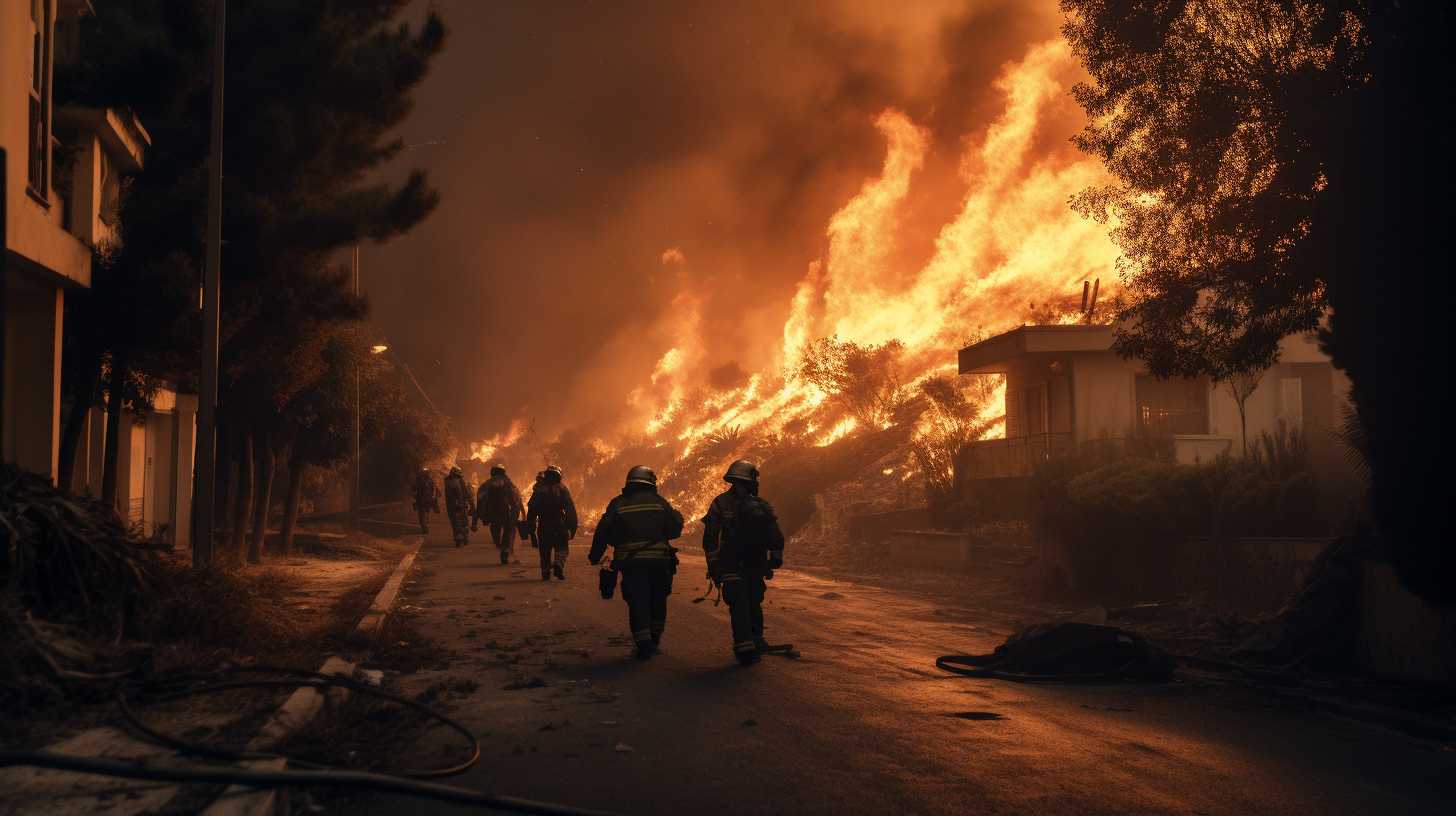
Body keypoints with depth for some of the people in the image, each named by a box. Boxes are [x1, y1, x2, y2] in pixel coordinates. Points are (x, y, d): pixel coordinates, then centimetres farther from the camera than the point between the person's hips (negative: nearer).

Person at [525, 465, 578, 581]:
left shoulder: (538, 490, 7)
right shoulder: (562, 489, 0)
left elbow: (531, 511, 8)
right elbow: (571, 510, -5)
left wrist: (531, 529, 14)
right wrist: (572, 528, -3)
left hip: (543, 528, 2)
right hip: (560, 527, -2)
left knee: (545, 551, 13)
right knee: (561, 548, 7)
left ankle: (545, 572, 7)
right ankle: (558, 565, -17)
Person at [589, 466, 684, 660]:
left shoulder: (618, 504, 4)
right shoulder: (660, 502, 5)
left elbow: (604, 532, 1)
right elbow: (675, 528, 3)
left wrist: (595, 556, 11)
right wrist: (678, 516, 24)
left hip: (630, 562, -1)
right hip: (658, 560, 1)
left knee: (637, 602, 2)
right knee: (657, 600, 18)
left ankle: (643, 643, -8)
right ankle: (655, 639, 27)